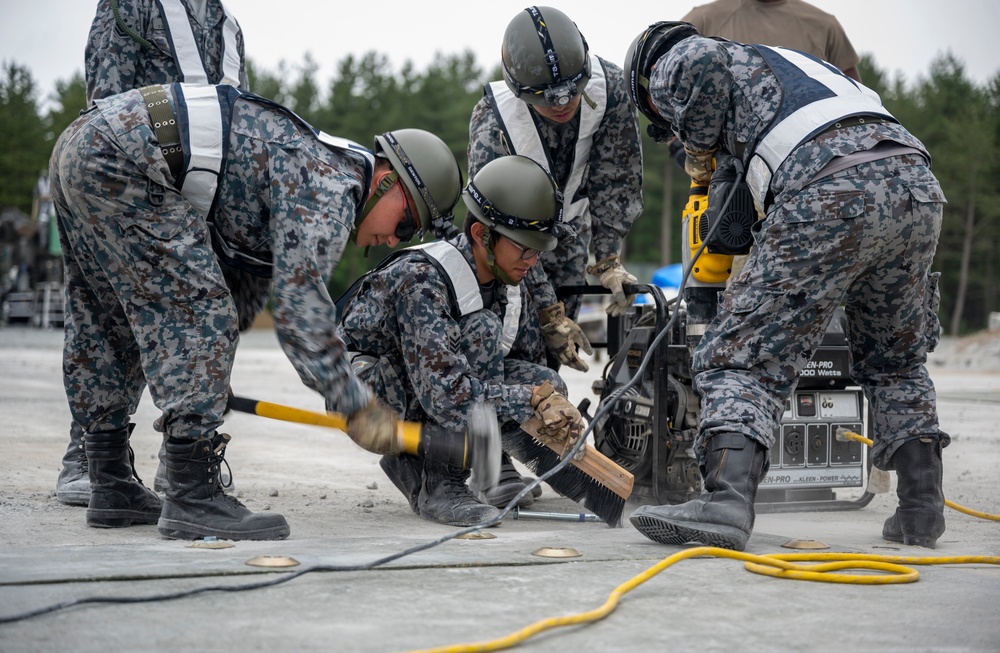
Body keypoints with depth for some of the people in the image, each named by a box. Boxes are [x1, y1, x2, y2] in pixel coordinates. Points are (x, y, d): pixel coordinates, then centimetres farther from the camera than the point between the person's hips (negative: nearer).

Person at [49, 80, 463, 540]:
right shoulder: (332, 191, -7)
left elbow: (247, 292, 31)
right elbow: (298, 306, -15)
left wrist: (201, 378, 36)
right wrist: (357, 407, -9)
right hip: (123, 158, -11)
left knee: (105, 326, 16)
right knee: (198, 312, -8)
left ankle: (112, 489, 25)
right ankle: (192, 499, -8)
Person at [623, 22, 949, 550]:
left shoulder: (669, 65, 20)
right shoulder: (779, 59, 42)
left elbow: (705, 62, -4)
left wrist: (699, 154, 13)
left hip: (829, 195, -7)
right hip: (917, 183, 7)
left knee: (743, 358, -2)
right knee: (894, 362, 24)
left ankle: (727, 501, -18)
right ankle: (921, 509, 17)